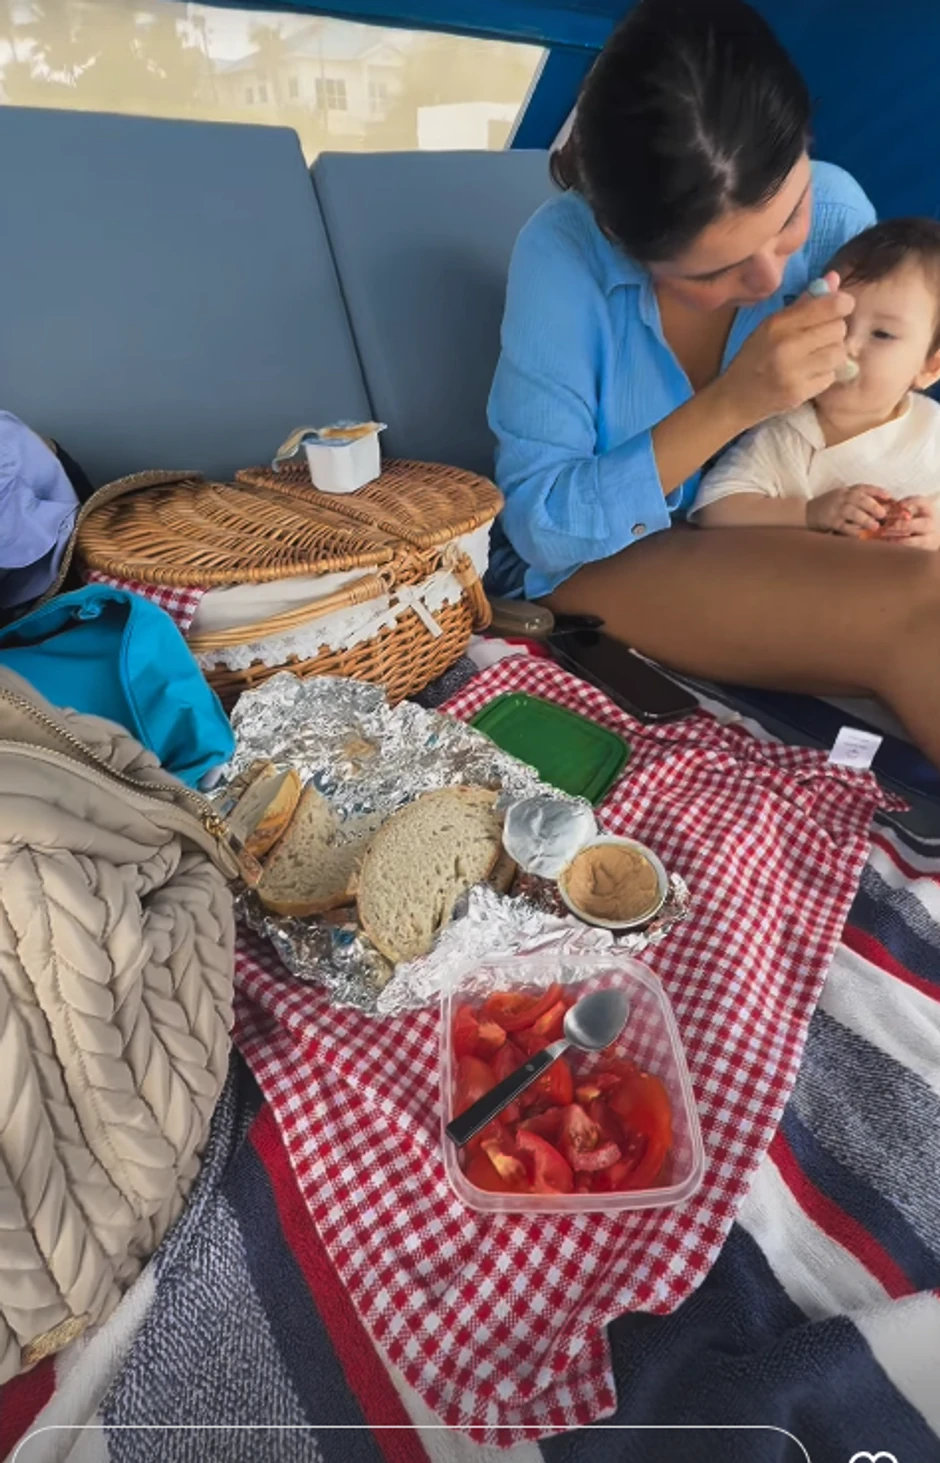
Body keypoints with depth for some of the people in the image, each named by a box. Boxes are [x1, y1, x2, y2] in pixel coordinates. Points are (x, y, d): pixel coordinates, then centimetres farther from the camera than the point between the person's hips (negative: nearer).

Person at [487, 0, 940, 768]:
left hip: (775, 546, 4)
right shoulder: (563, 251, -20)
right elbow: (540, 525, -20)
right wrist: (730, 405, -29)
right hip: (593, 563, -4)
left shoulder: (835, 209, -10)